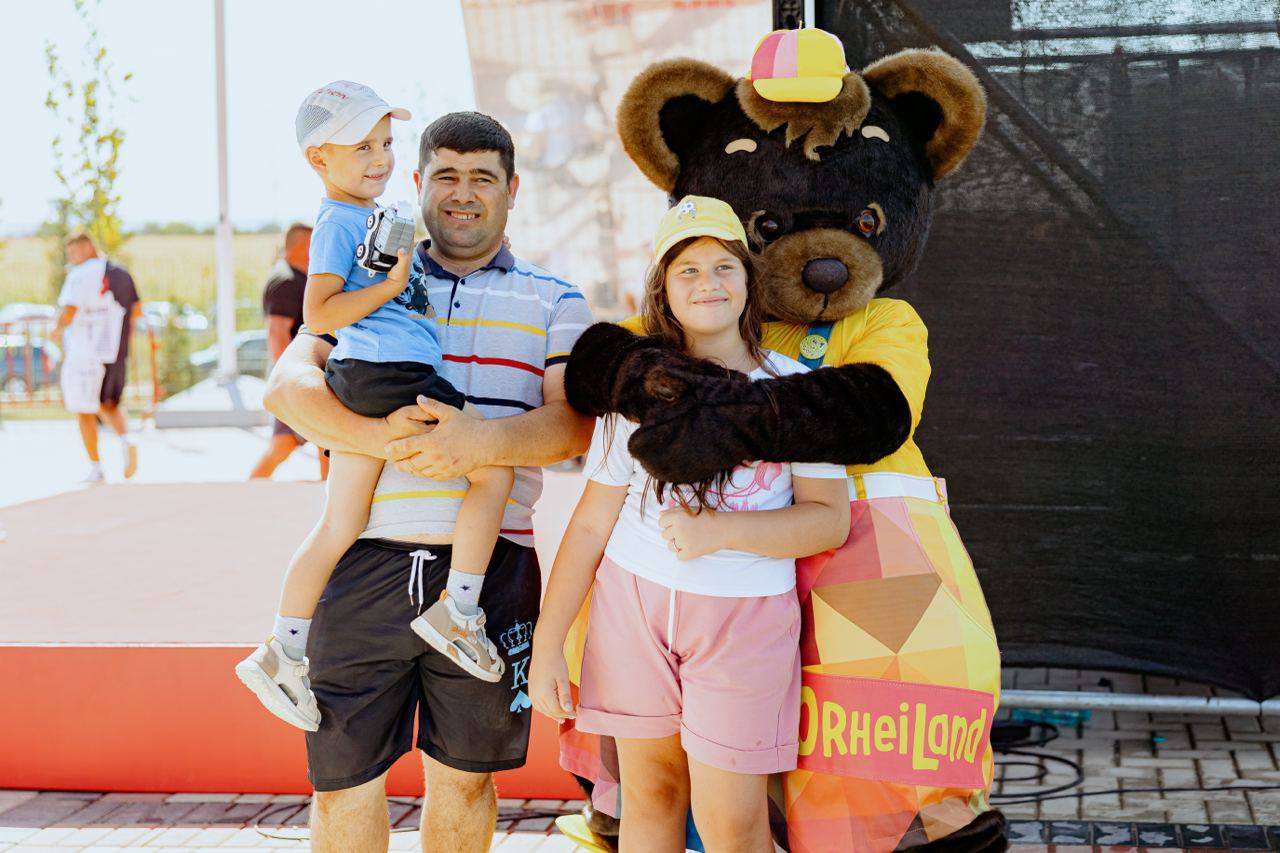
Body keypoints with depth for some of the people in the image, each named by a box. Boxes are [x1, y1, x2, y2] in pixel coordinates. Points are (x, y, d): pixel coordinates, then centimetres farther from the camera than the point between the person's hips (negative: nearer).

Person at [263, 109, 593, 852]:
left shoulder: (553, 303, 12)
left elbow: (572, 424, -3)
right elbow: (288, 385, 0)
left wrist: (483, 441, -24)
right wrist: (377, 435, -19)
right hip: (363, 563, 0)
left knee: (464, 776, 11)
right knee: (343, 776, 4)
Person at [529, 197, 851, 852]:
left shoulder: (791, 388, 1)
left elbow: (830, 519, -5)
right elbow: (592, 523, 7)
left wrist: (718, 531, -18)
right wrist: (546, 643, 4)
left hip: (745, 615, -2)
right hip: (634, 600, 2)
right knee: (650, 795, 7)